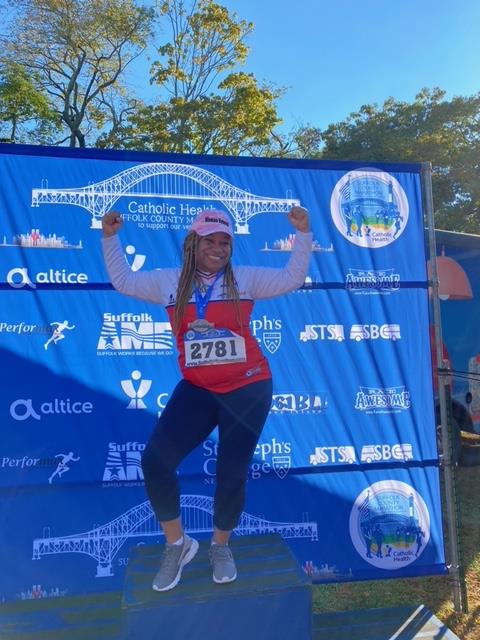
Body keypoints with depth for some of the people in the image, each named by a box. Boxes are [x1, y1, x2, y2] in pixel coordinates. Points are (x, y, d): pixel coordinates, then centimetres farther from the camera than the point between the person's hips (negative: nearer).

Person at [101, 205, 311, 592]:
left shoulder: (245, 279, -1)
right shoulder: (169, 282, 4)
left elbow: (292, 278, 1)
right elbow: (123, 281, 14)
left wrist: (303, 234, -7)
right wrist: (110, 238, 7)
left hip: (248, 389, -1)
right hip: (196, 390, 2)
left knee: (232, 473, 4)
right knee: (155, 461, -10)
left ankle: (221, 547, 34)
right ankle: (177, 544, 15)